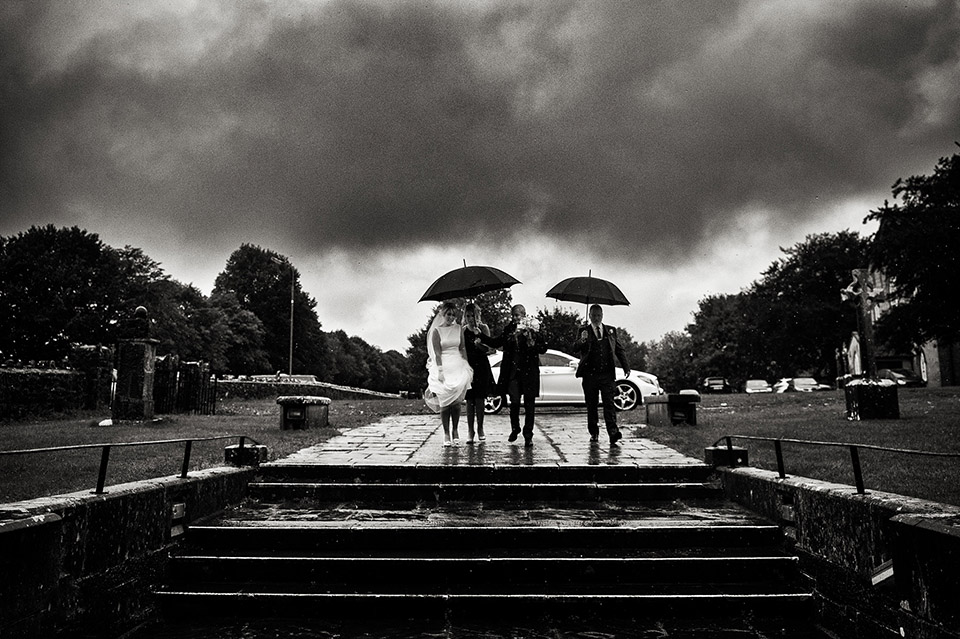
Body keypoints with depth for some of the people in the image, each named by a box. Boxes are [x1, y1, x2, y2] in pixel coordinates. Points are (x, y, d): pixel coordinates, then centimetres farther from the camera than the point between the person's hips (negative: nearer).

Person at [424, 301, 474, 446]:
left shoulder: (459, 329, 8)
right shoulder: (436, 331, -2)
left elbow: (462, 348, 11)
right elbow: (437, 353, -7)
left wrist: (466, 366, 3)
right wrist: (440, 371, -14)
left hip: (458, 366, 3)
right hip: (443, 366, -3)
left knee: (456, 401, 0)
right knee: (444, 402, -2)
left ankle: (455, 430, 13)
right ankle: (446, 433, 5)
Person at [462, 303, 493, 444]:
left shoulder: (483, 328, 0)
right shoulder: (462, 330, 3)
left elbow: (487, 349, -8)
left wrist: (479, 337, -23)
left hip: (481, 366, -1)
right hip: (467, 366, 1)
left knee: (479, 399, -1)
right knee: (469, 399, -2)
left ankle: (480, 429, 11)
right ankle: (470, 430, 3)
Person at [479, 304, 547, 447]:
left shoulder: (533, 329, -3)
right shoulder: (508, 329, 7)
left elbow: (543, 348, -3)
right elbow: (496, 343, 16)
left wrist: (531, 343, -19)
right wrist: (480, 337, 9)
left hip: (529, 372, -2)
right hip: (513, 372, 2)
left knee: (529, 404, 3)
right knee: (514, 402, 2)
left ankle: (528, 435, 13)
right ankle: (514, 430, 25)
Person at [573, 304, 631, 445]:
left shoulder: (611, 331, 13)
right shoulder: (583, 330, 6)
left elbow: (620, 350, 15)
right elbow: (575, 348, -5)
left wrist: (626, 367, 4)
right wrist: (582, 340, -27)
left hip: (607, 374, 0)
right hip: (590, 374, 0)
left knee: (609, 403, -8)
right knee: (591, 405, 5)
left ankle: (613, 431, -16)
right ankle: (594, 433, 14)